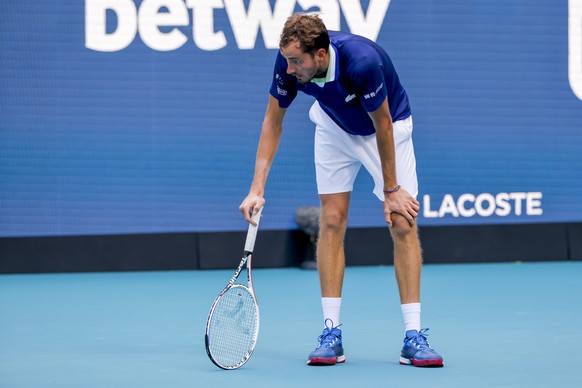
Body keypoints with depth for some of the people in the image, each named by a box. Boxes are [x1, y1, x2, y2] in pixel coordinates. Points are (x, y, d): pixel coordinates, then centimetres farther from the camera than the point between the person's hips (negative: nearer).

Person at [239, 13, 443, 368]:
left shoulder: (362, 62, -41)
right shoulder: (289, 62, -26)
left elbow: (382, 125, -26)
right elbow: (273, 121, -11)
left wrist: (391, 190, -16)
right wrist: (257, 188, -16)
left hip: (389, 125, -4)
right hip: (335, 127, 4)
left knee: (403, 224, -10)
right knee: (332, 221, -5)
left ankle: (413, 337, -8)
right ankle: (332, 334, -2)